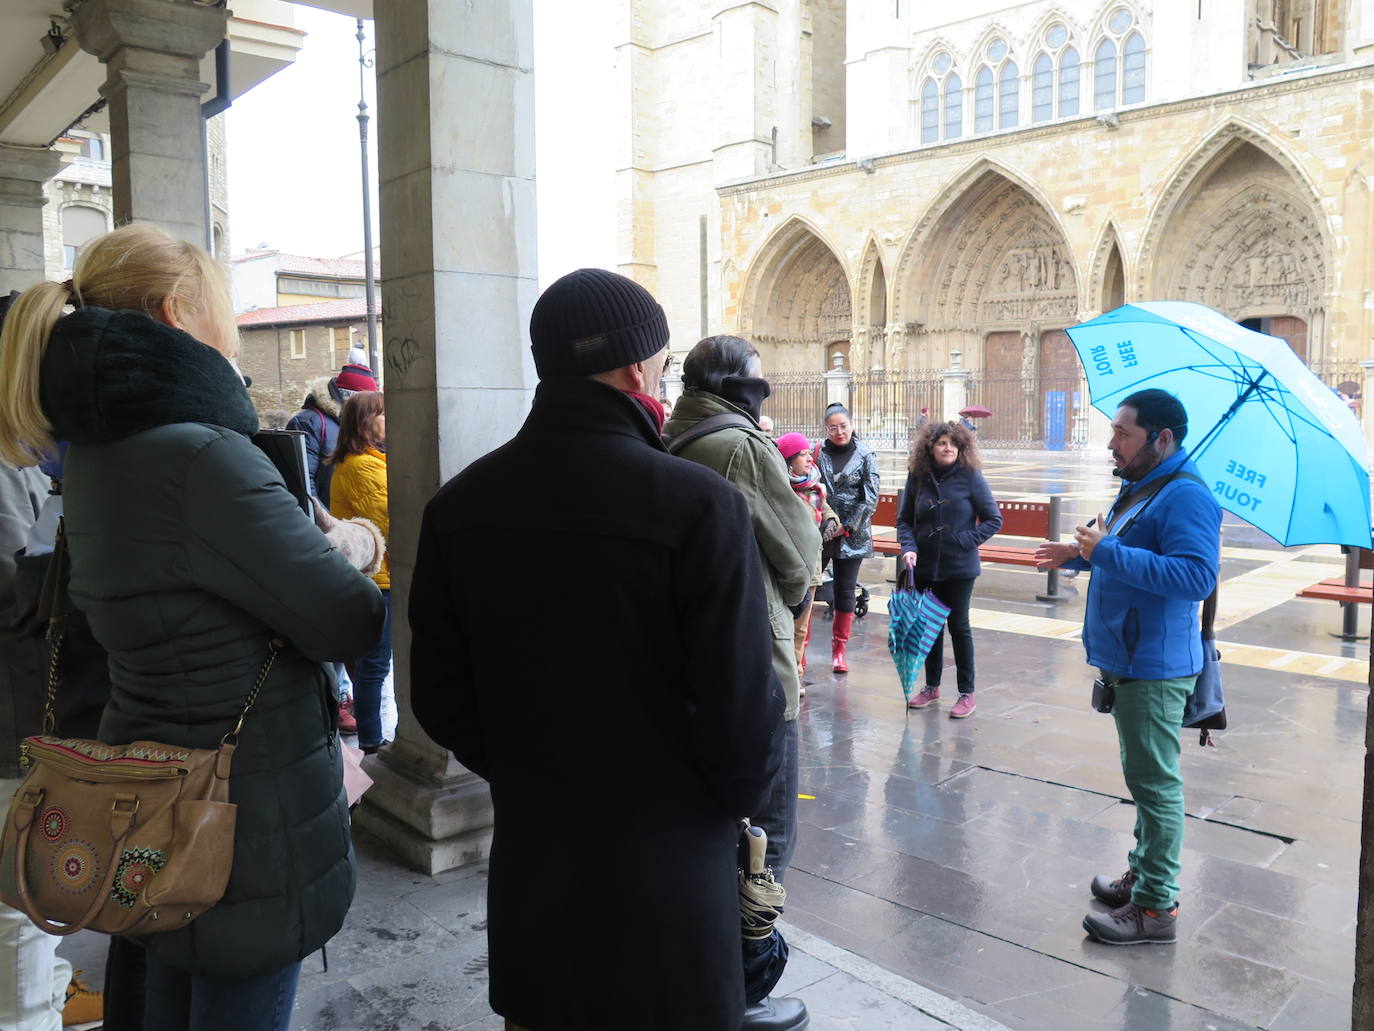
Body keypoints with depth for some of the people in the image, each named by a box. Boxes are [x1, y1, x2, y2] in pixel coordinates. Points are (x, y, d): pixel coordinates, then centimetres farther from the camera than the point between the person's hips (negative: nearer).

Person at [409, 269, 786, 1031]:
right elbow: (741, 707, -20)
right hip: (666, 855, -4)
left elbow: (439, 696, 1)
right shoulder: (699, 503, -20)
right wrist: (734, 794, 1)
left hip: (526, 849, 5)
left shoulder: (459, 504, -4)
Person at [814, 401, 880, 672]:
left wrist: (848, 526, -8)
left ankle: (839, 648, 16)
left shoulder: (866, 456, 1)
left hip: (853, 534, 0)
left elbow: (870, 498, -1)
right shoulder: (818, 454, 2)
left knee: (846, 590, 5)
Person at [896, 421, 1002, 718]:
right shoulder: (918, 477, -1)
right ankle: (932, 685, 30)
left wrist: (967, 541, -15)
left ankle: (967, 694, 15)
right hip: (924, 566, 3)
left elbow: (993, 519, -4)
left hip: (959, 568, -3)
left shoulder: (970, 476, -9)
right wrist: (908, 546, -10)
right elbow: (904, 519, 6)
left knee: (958, 626, 4)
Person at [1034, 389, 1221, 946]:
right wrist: (1081, 555, 12)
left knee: (1155, 783, -2)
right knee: (1144, 778, 20)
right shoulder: (1138, 489, 13)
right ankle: (1143, 873, 34)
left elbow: (1196, 576, -31)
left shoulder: (1185, 496, -20)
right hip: (1127, 661, 11)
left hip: (1154, 669, -10)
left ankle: (1156, 907, 8)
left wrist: (1108, 553, -30)